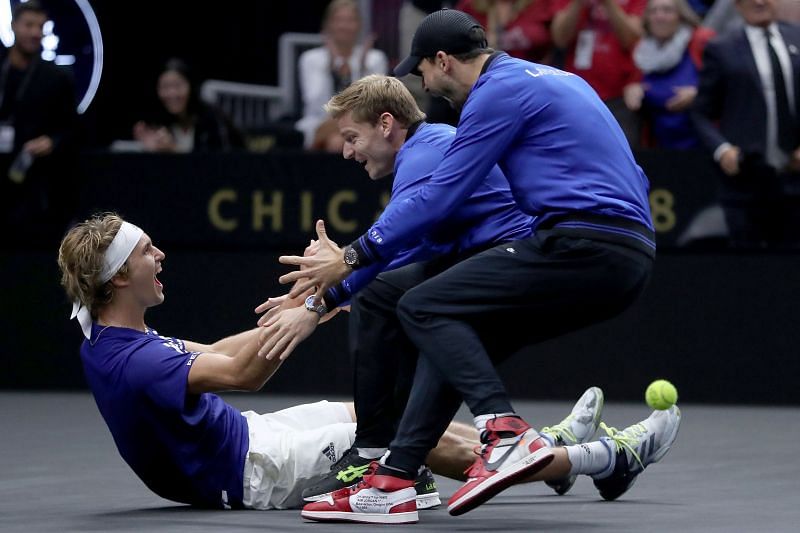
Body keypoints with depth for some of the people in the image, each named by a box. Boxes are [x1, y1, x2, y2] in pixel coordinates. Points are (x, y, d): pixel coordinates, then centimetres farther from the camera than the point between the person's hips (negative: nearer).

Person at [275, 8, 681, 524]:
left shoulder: (500, 91, -4)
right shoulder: (556, 79, 24)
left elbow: (438, 198, -5)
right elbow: (630, 177, 29)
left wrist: (351, 259, 2)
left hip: (585, 247, -10)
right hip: (627, 258, 10)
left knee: (424, 308, -8)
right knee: (456, 336, 11)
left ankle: (506, 433, -26)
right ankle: (395, 478, 1)